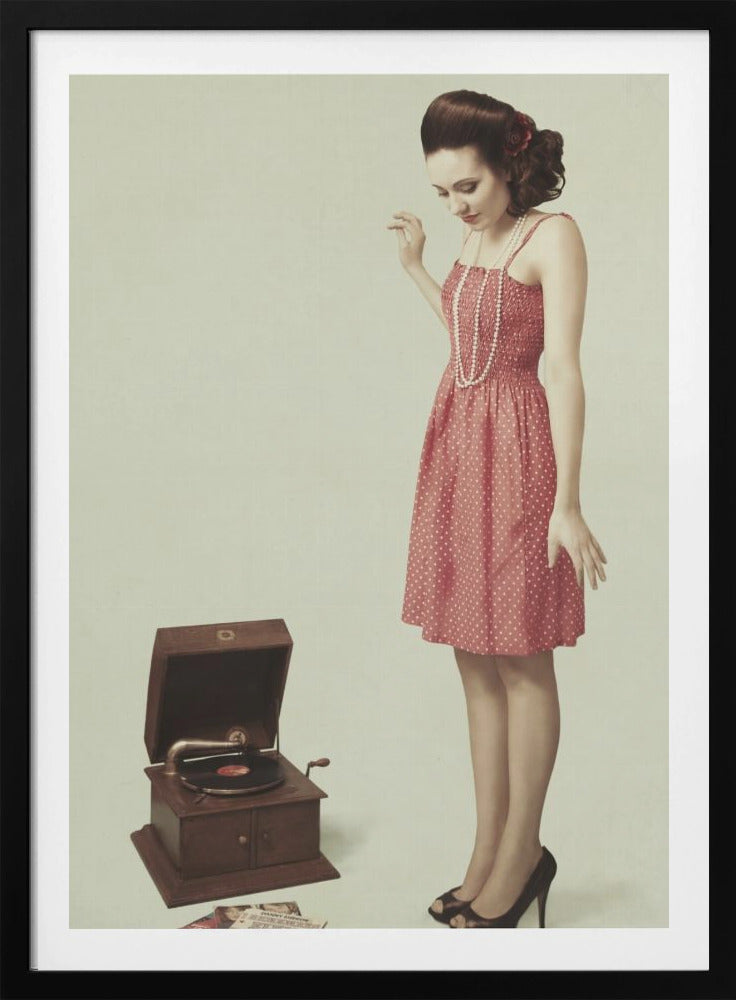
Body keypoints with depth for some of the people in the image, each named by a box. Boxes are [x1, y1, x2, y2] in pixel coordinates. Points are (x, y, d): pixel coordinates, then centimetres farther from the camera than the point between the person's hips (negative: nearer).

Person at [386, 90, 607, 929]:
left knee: (520, 662, 1)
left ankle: (520, 856, 16)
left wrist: (565, 503, -18)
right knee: (475, 658, 10)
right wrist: (414, 266, 26)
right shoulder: (477, 236, 15)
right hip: (456, 443, 8)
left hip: (516, 449, -8)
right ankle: (487, 855, 22)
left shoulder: (553, 234, -8)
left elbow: (563, 371, -14)